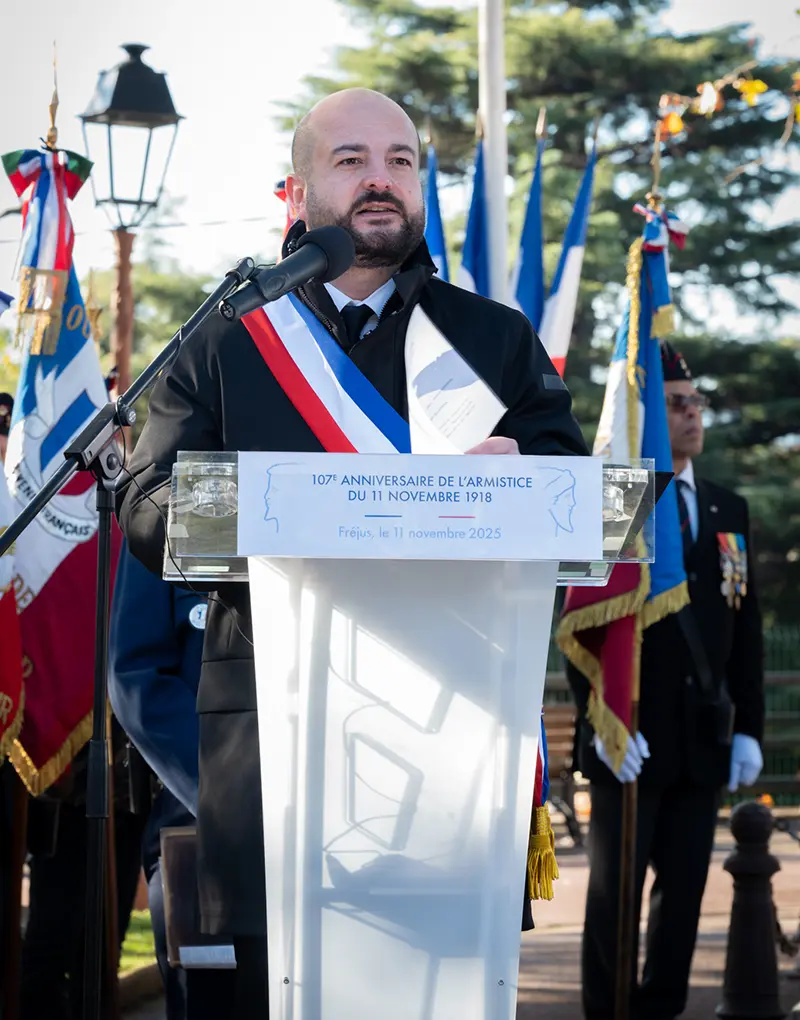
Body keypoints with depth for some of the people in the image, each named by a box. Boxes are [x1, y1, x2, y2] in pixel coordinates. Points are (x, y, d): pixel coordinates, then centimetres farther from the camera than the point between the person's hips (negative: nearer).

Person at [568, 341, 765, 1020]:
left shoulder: (729, 512, 11)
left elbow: (746, 628, 11)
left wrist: (750, 728, 6)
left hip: (703, 741, 5)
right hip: (629, 738, -5)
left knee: (684, 892, 8)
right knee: (615, 894, 4)